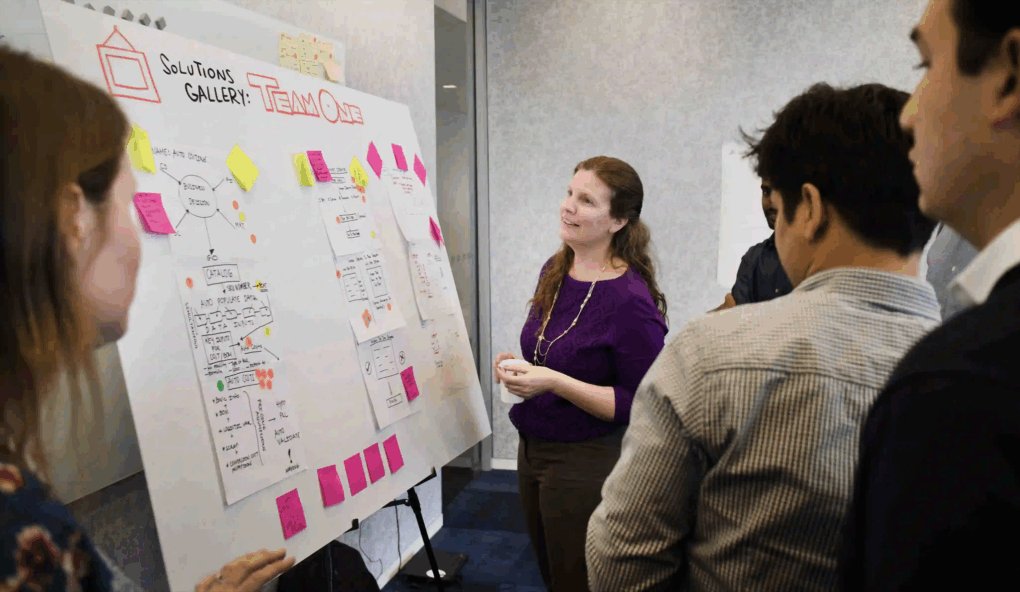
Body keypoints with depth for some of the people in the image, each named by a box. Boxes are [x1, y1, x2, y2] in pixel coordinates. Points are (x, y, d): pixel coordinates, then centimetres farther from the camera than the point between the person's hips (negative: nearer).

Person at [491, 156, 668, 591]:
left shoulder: (630, 301, -23)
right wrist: (518, 365, -3)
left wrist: (554, 382, -27)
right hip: (533, 449, 8)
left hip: (589, 463, -7)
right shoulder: (554, 271, 2)